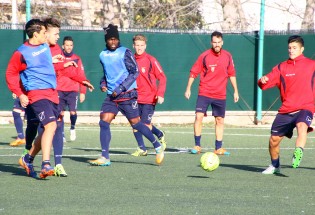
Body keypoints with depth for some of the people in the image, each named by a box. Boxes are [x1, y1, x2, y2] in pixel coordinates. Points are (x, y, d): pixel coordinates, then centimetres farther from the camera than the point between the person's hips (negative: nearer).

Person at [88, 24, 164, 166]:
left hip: (127, 94, -5)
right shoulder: (103, 55, 11)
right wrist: (103, 83, 6)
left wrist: (121, 88, -16)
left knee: (135, 123, -2)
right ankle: (105, 157, -5)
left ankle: (157, 147, 16)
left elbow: (135, 72, -10)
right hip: (111, 95, 5)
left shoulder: (125, 52, -7)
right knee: (104, 122, -8)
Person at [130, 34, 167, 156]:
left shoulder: (151, 60, -6)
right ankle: (142, 149, 9)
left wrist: (160, 94, -14)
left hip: (149, 99, -4)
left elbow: (162, 78, -5)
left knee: (145, 125, -8)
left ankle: (161, 135, 21)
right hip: (135, 99, 4)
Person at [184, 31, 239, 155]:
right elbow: (193, 73, -1)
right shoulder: (204, 56, -7)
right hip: (204, 93, -3)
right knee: (199, 116, -14)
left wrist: (235, 91, 12)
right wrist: (188, 89, -3)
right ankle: (197, 146, -5)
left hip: (220, 95, 3)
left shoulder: (227, 56, 2)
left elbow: (232, 74, 12)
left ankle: (218, 148, 15)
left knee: (220, 120, 7)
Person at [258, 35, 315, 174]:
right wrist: (263, 80, -21)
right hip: (285, 110, 3)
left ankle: (298, 153, -53)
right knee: (273, 139, 4)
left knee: (302, 126, -36)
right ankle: (275, 165, 28)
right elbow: (266, 83, 1)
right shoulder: (282, 67, 8)